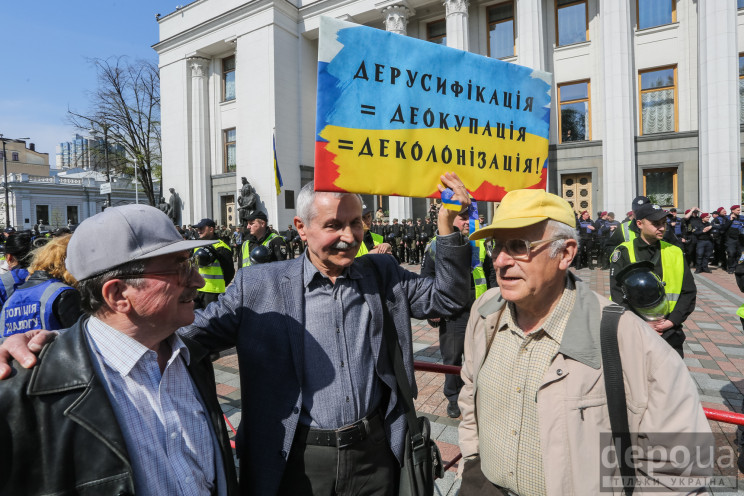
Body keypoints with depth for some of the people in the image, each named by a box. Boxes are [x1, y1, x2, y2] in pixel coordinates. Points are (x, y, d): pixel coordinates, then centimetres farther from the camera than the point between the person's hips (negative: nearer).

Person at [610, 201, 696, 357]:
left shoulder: (675, 253, 7)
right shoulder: (624, 253, -3)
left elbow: (689, 292, 6)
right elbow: (618, 294, -7)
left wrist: (672, 321, -7)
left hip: (670, 334, 3)